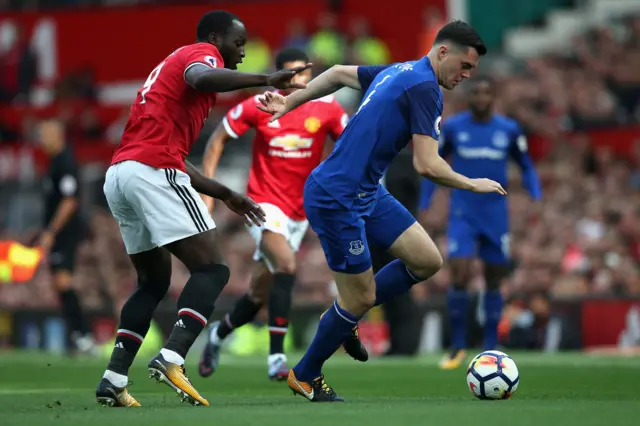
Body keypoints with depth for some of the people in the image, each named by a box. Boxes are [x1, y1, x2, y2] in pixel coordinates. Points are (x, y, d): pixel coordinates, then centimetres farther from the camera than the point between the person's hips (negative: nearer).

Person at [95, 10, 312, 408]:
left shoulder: (173, 66, 32)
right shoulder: (202, 54, 5)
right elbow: (200, 78, -23)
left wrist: (225, 194, 33)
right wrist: (265, 79, -28)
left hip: (118, 176, 9)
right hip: (153, 172, -9)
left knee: (155, 281, 20)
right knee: (212, 268, -7)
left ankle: (114, 379, 11)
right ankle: (172, 359, -24)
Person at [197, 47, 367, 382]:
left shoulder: (325, 107, -7)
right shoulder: (258, 106, -10)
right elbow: (218, 138, 2)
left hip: (299, 212, 3)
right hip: (265, 203, -3)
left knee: (260, 293, 10)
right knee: (285, 266, -28)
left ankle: (218, 333, 39)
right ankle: (276, 357, -24)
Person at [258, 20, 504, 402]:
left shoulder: (399, 72, 11)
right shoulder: (424, 88, -18)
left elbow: (340, 73, 23)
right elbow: (427, 165, -23)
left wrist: (290, 102, 30)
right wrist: (472, 185, -7)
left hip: (368, 192, 10)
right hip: (337, 199, -10)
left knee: (427, 260, 3)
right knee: (361, 300, 0)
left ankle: (346, 315, 19)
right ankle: (305, 377, 20)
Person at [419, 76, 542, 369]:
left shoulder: (509, 130, 0)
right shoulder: (452, 127, -1)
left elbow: (526, 167, 12)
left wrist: (537, 199, -4)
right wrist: (424, 206, 7)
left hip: (495, 214, 1)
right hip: (462, 214, -1)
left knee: (494, 281, 5)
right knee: (459, 278, -14)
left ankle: (490, 349, 17)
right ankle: (457, 347, 0)